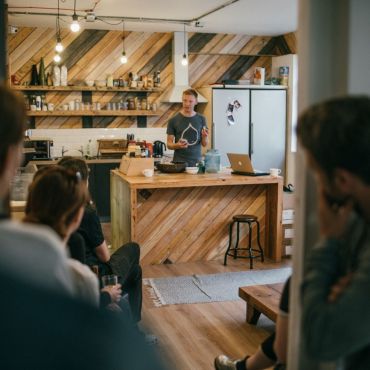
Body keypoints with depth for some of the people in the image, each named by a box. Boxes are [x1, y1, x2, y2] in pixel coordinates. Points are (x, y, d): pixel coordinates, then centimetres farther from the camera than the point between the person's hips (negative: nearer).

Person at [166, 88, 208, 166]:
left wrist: (204, 136, -14)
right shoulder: (173, 120, -2)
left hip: (197, 162, 2)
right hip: (179, 163, -2)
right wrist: (177, 145, -20)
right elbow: (169, 144, 0)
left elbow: (204, 144, 6)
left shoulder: (201, 119, 4)